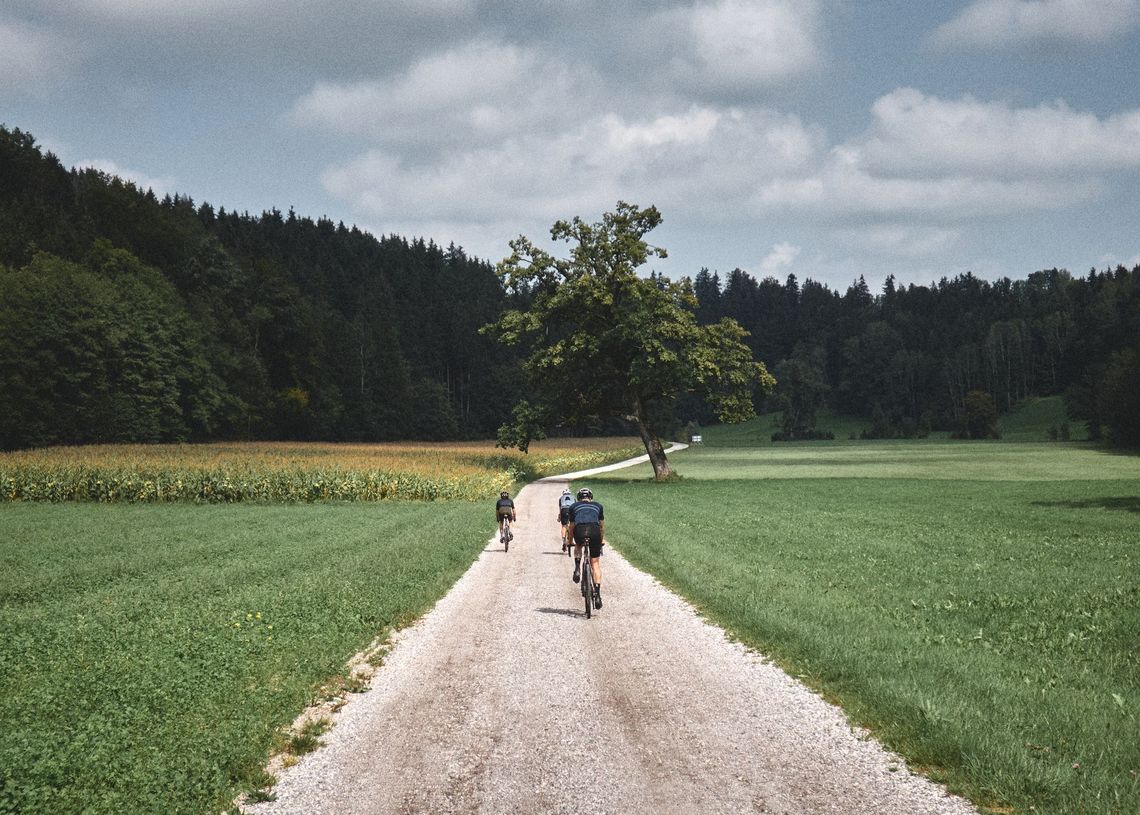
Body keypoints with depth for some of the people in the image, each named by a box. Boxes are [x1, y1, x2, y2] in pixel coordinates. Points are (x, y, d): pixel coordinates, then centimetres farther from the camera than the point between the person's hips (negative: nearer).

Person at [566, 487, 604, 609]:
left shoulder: (574, 506, 28)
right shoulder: (598, 506, 31)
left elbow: (571, 526, 33)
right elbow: (602, 526, 40)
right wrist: (602, 540, 56)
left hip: (579, 531, -1)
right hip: (594, 530, 1)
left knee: (578, 546, 36)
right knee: (595, 563, 11)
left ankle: (577, 569, 14)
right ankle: (597, 594, 1)